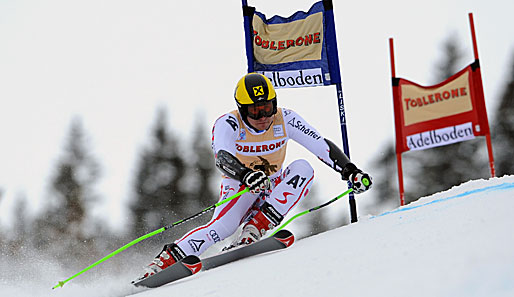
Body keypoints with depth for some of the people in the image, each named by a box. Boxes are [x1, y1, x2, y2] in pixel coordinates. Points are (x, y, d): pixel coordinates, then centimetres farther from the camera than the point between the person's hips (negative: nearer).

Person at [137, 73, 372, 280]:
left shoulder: (284, 120, -13)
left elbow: (323, 146, -10)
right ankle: (165, 260, -26)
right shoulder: (228, 124, -21)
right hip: (239, 188, -3)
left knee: (302, 168, -25)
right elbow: (222, 158, -40)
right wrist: (246, 175, -59)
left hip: (273, 191, 3)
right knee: (223, 226, -33)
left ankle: (254, 231, -30)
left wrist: (350, 171, -22)